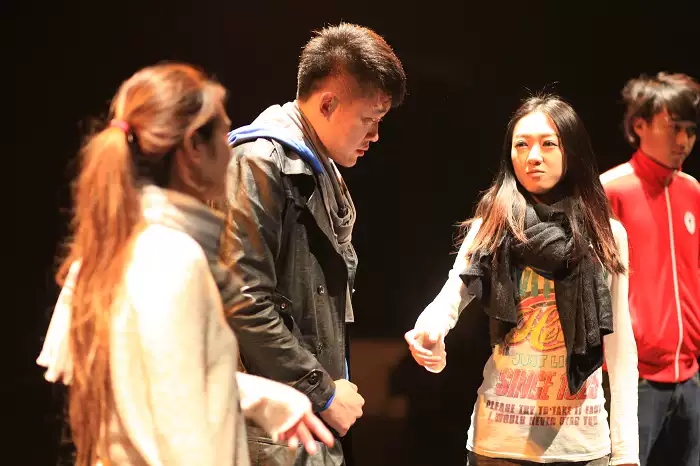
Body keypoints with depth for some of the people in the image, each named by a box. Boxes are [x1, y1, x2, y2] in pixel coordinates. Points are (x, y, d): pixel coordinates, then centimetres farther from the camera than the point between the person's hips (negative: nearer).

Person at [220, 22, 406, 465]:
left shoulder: (324, 171, 15)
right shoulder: (260, 163, -14)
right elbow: (245, 305, -22)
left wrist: (335, 383, 11)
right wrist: (323, 391, -15)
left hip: (314, 415, 9)